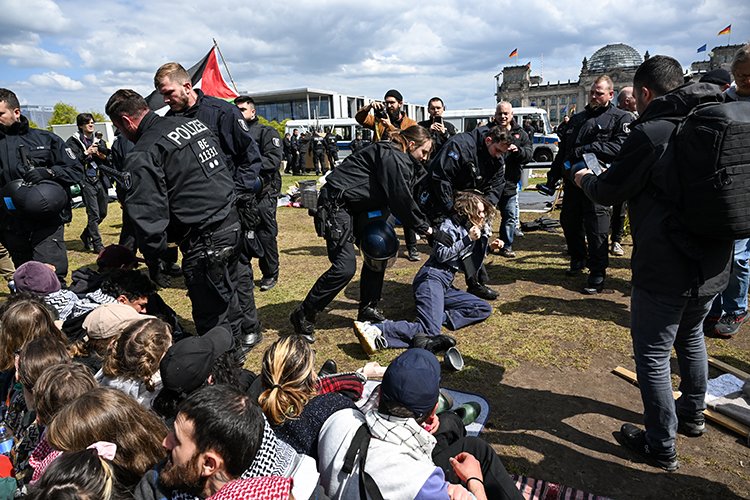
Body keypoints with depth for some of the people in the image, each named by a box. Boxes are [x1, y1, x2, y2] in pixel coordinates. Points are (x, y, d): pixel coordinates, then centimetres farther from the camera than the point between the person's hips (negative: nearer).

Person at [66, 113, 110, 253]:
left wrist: (104, 157, -1)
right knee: (93, 214, -8)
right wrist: (86, 153, -18)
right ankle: (97, 245, -1)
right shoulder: (73, 141, 0)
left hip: (100, 180, 6)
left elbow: (108, 161, 20)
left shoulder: (97, 141, 17)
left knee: (103, 213, 12)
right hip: (87, 182, -6)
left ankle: (86, 235, 34)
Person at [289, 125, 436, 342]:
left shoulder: (397, 158, 14)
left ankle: (368, 309, 20)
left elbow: (400, 198, 13)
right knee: (345, 266, -16)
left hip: (356, 207, 11)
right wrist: (424, 227, -7)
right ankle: (303, 316, -4)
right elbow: (400, 198, -17)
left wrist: (423, 224, 5)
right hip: (336, 204, -11)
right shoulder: (390, 157, -16)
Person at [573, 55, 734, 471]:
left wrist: (585, 180, 12)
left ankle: (661, 446, 19)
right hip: (714, 264, 8)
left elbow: (609, 192, -10)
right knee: (690, 336, 27)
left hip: (665, 269, -8)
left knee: (652, 355, 6)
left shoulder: (651, 133, -18)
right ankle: (692, 415, 46)